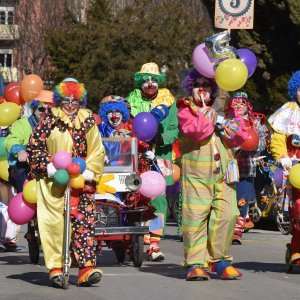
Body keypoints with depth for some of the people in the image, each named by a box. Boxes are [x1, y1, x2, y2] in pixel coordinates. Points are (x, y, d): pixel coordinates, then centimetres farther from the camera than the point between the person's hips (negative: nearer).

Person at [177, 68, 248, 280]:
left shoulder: (225, 109, 17)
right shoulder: (186, 110, 4)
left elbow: (241, 136, 7)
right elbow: (195, 131, -15)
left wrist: (223, 123, -7)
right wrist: (212, 111, -12)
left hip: (223, 174, 4)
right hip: (196, 173, -3)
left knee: (227, 215, -5)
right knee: (195, 217, -9)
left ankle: (220, 260, 7)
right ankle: (196, 263, -4)